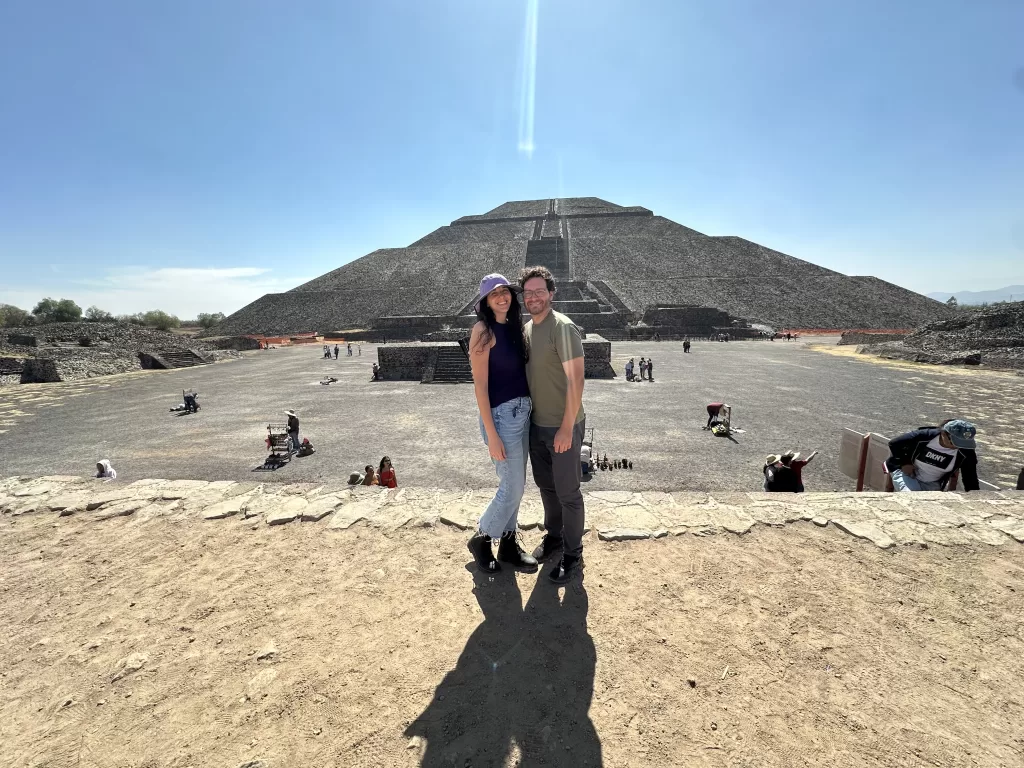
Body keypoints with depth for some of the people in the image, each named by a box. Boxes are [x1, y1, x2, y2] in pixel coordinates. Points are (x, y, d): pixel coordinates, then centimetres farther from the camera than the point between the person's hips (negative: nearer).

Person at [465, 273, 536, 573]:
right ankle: (480, 539, 24)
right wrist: (491, 434, -17)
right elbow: (480, 385, -15)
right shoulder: (483, 330, -12)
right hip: (501, 414, -7)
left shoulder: (513, 326, 10)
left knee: (514, 484, 15)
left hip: (523, 411, 7)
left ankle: (509, 544, 32)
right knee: (513, 487, 1)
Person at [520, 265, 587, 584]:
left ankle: (573, 554, 24)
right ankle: (553, 535, 41)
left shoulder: (563, 328, -18)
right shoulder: (526, 329, 6)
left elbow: (575, 381, -20)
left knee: (567, 492, 6)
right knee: (546, 485, 20)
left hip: (563, 426, -7)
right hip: (536, 425, 7)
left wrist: (566, 428, -19)